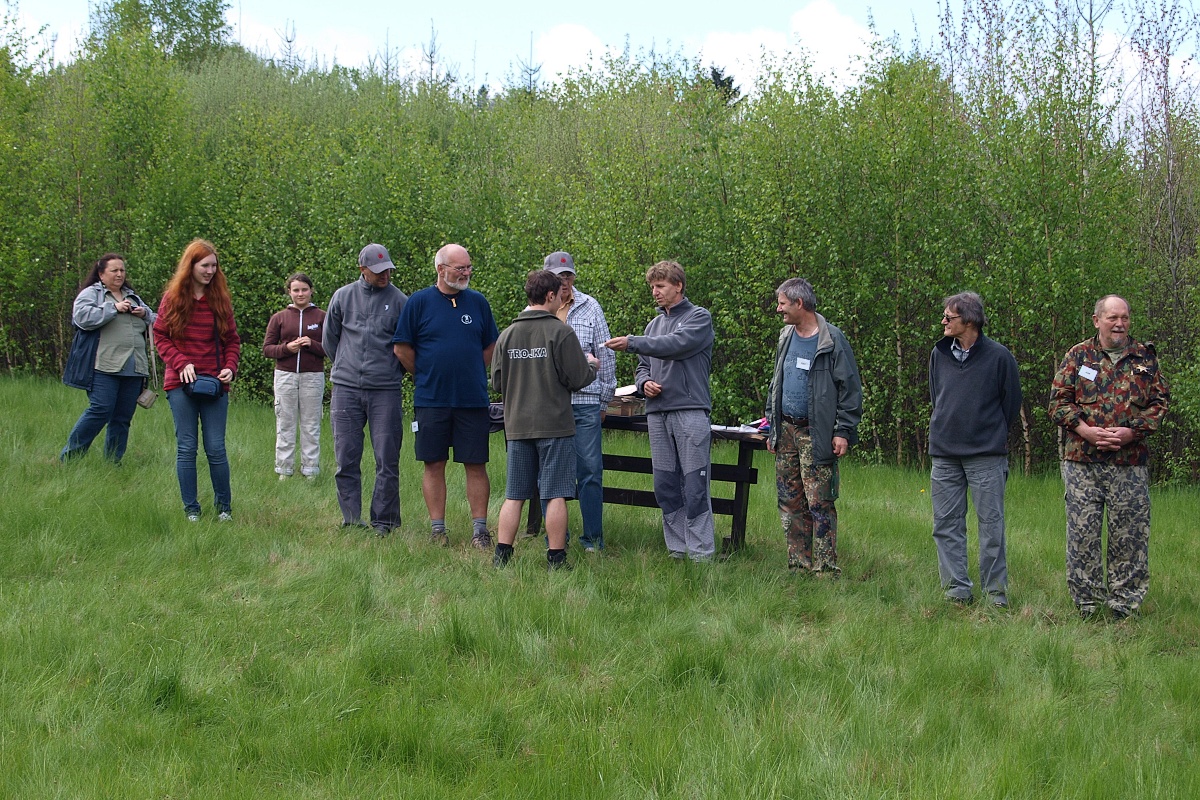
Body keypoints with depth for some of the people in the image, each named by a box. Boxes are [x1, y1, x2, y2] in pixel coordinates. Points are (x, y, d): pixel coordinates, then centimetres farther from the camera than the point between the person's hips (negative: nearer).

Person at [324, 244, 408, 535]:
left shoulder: (400, 301, 1)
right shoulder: (343, 297, 7)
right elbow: (329, 339, 18)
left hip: (386, 391, -2)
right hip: (346, 389, 2)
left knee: (387, 462, -2)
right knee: (346, 460, 3)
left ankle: (384, 522, 5)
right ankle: (351, 520, 9)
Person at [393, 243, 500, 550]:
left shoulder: (478, 302, 7)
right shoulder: (419, 302, -1)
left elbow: (491, 347, 16)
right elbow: (402, 348, 3)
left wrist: (473, 374, 10)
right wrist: (426, 376, 6)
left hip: (473, 398, 1)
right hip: (431, 398, -1)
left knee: (476, 465, 1)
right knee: (434, 464, 4)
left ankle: (480, 528, 7)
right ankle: (437, 528, 12)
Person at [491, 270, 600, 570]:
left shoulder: (507, 334, 4)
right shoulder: (561, 332, -9)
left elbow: (497, 383, 7)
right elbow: (578, 379, -8)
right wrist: (592, 365, 13)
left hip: (517, 426, 4)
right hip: (555, 424, -4)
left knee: (514, 495, 10)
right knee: (556, 494, 1)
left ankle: (501, 556, 9)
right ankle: (556, 559, 3)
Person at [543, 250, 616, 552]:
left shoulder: (590, 308, 8)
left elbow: (605, 356, 11)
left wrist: (604, 400, 10)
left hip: (584, 401, 0)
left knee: (590, 470, -2)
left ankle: (593, 537, 6)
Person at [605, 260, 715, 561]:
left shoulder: (699, 317, 1)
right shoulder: (654, 324, 21)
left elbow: (676, 344, -17)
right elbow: (643, 366, 24)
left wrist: (631, 343, -21)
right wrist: (644, 382, 0)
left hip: (690, 411, -7)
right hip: (657, 413, 7)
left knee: (695, 486, -8)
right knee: (665, 485, 7)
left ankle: (701, 553, -6)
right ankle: (677, 550, 14)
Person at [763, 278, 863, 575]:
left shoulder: (832, 340, -9)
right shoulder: (786, 337, 14)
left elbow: (850, 388, -9)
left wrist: (843, 431, -13)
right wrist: (772, 427, 19)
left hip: (816, 435, -7)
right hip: (786, 431, 7)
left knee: (820, 503, -7)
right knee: (789, 502, 9)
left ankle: (825, 569, -4)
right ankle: (798, 565, 16)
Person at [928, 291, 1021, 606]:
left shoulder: (999, 356, -5)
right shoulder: (939, 354, 7)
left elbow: (1012, 403, 5)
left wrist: (992, 435, 9)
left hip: (986, 455, -4)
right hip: (944, 454, 4)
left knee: (991, 524, 0)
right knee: (946, 525, 4)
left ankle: (996, 590, 8)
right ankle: (956, 589, 12)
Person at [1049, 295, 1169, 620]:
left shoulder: (1146, 358, 9)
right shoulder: (1078, 356, 7)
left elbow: (1160, 401, 7)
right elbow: (1058, 401, 4)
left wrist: (1133, 431, -9)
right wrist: (1086, 430, -11)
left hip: (1131, 462, 0)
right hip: (1082, 461, 0)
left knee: (1129, 535, 2)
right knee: (1082, 533, 1)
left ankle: (1124, 602, 12)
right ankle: (1087, 603, 10)